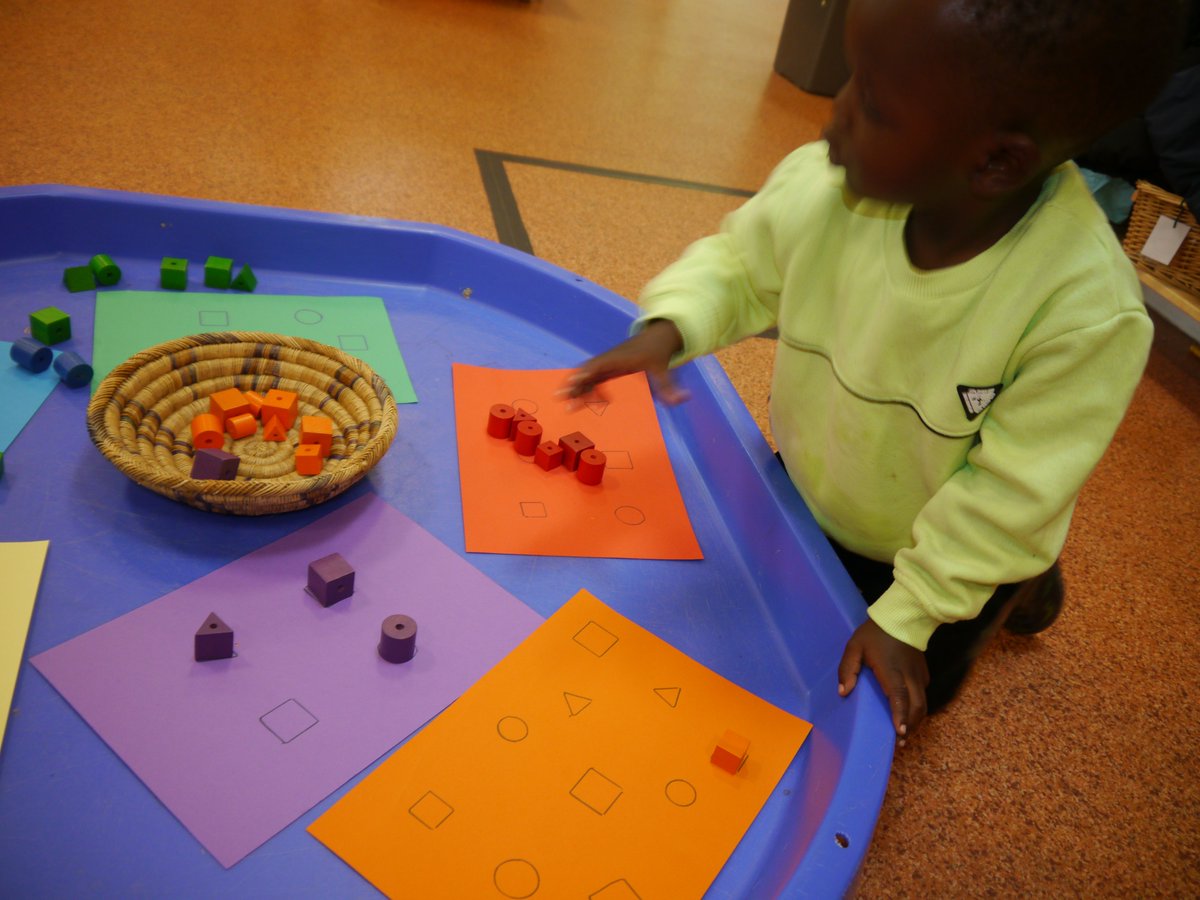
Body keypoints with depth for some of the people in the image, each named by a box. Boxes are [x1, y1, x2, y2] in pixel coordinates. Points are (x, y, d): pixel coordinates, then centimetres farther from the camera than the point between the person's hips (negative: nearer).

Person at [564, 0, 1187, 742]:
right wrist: (667, 328, -29)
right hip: (809, 496, 4)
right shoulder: (823, 188, -28)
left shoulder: (1087, 314, -35)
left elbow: (1008, 491, -26)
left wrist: (906, 617, -19)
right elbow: (740, 267, -10)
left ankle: (1013, 588, 40)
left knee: (889, 708, 19)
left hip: (943, 549, -3)